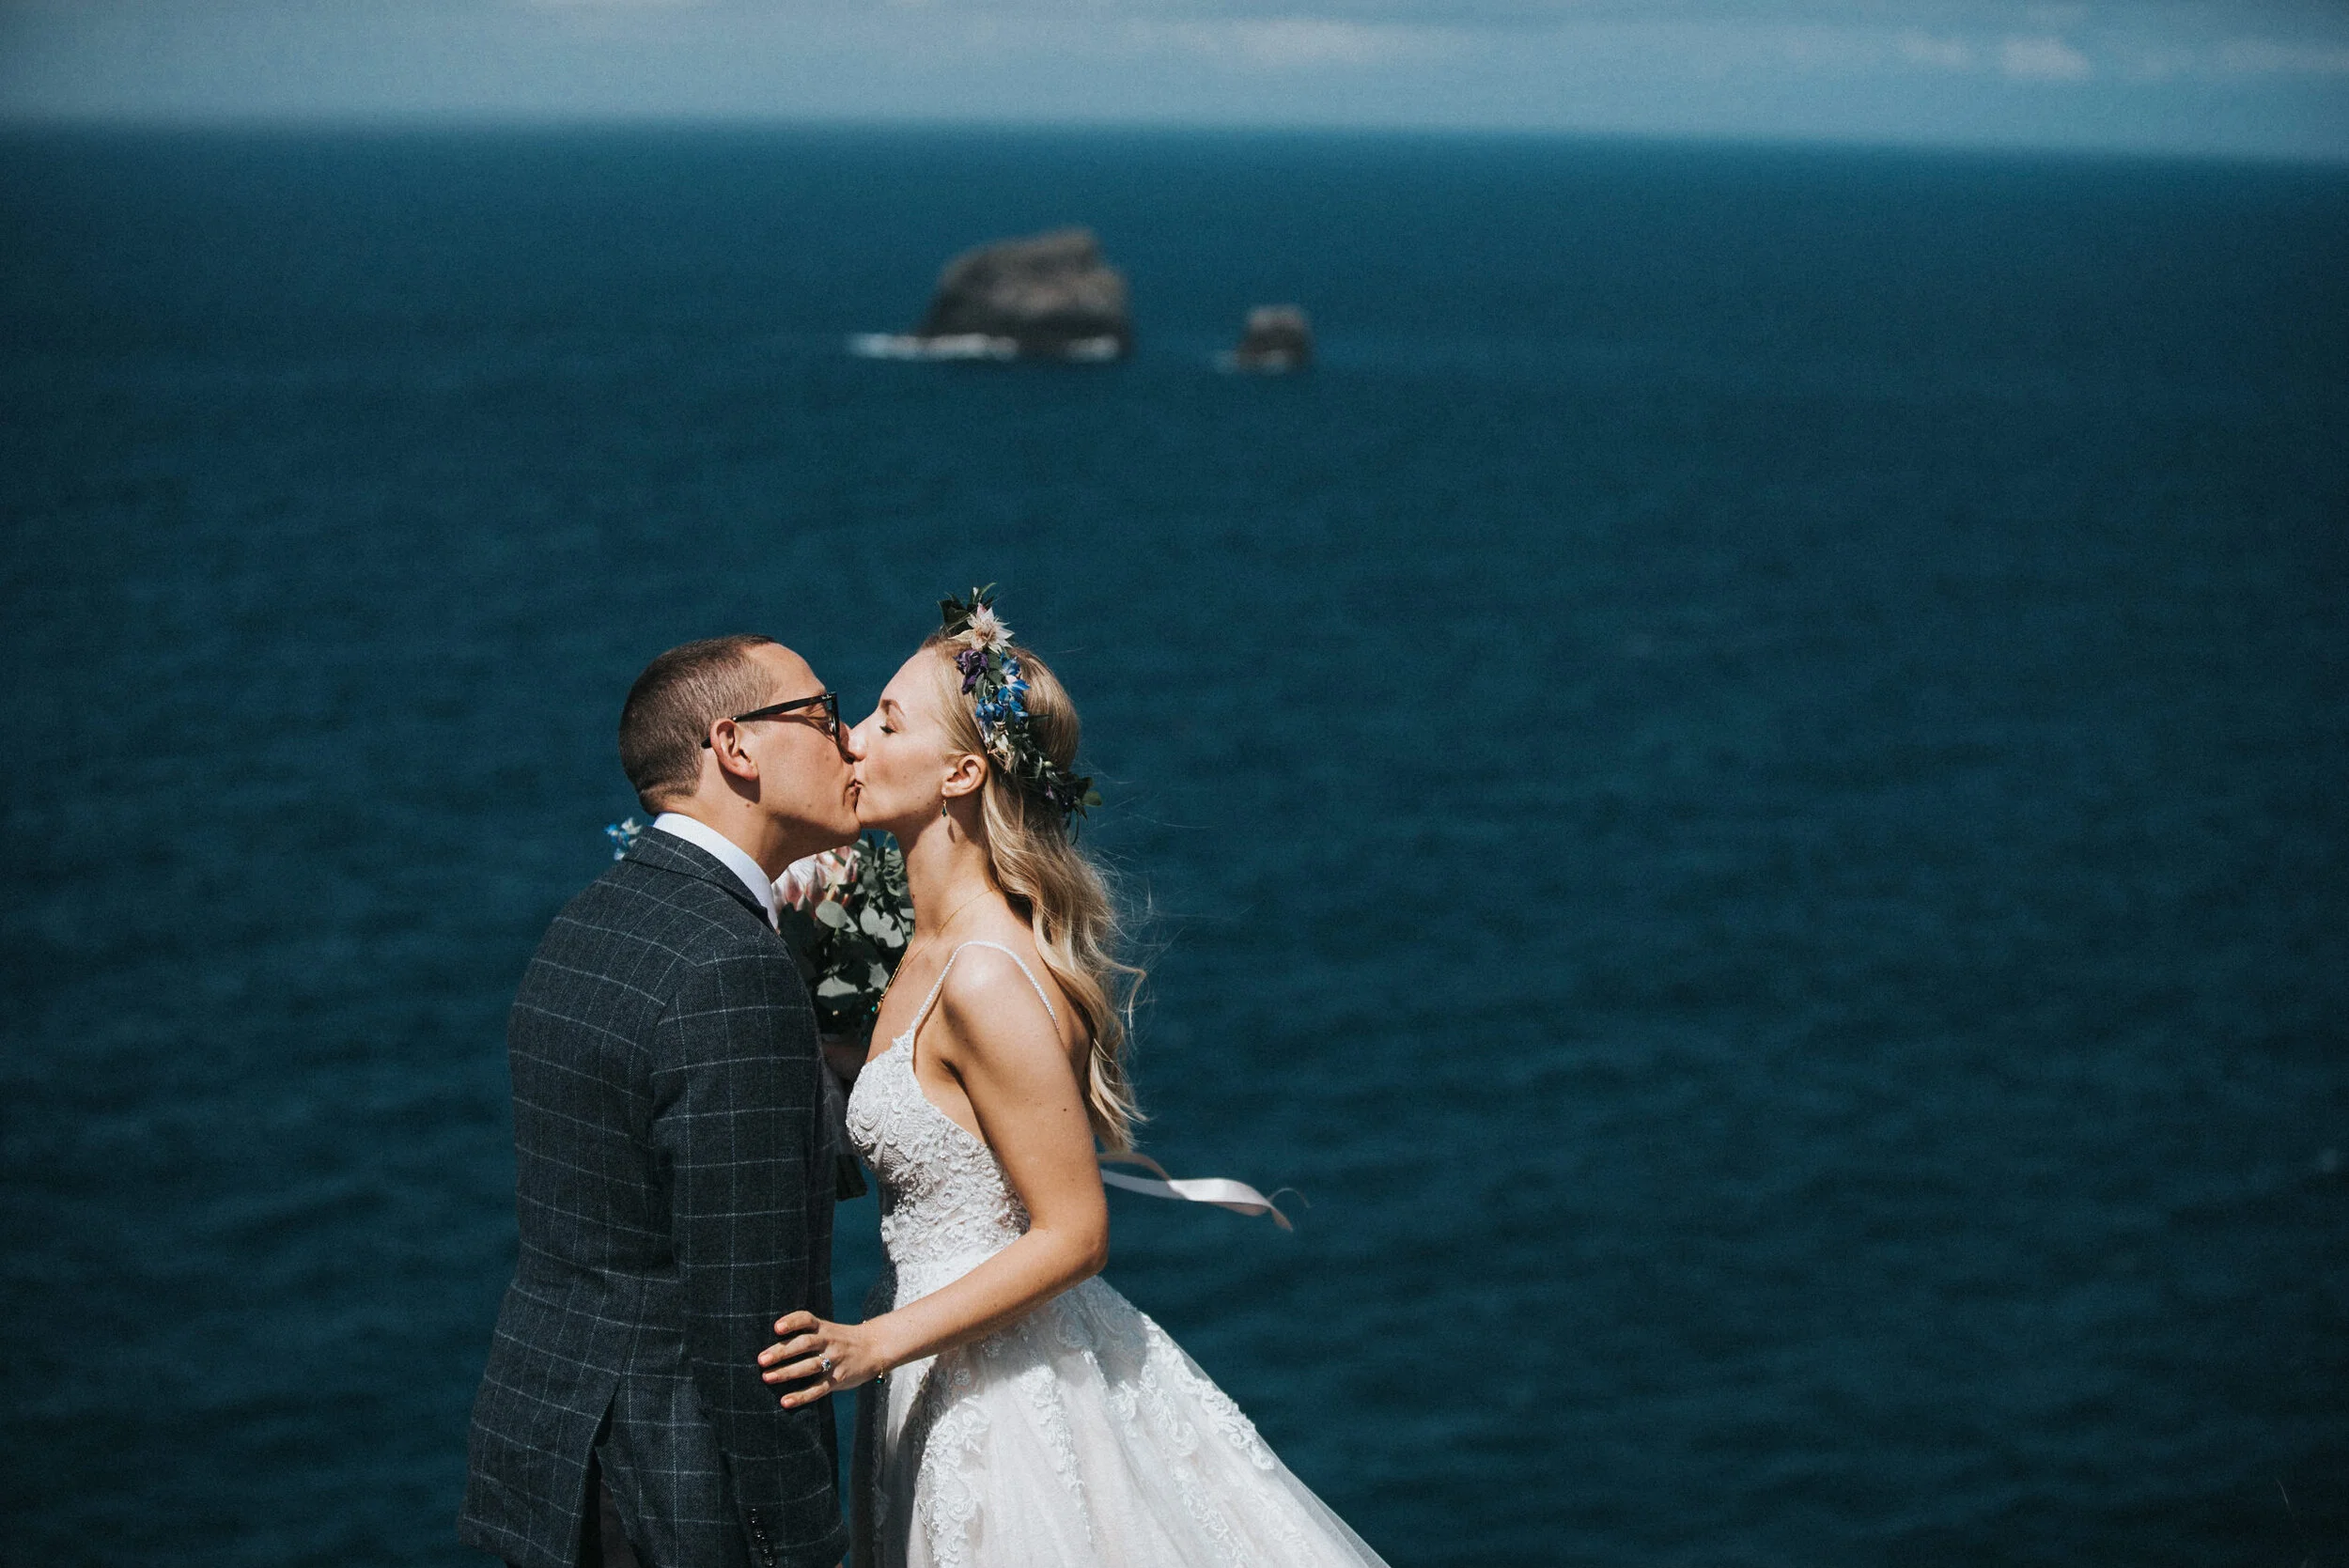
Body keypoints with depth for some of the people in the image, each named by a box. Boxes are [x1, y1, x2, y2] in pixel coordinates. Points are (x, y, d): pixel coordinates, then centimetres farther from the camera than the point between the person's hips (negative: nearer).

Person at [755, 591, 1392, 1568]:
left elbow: (1072, 1234, -21)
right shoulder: (940, 940, 4)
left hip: (1002, 1400, -9)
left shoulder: (986, 981, -24)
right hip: (961, 1382, 9)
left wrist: (873, 1344, -24)